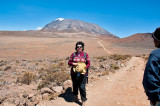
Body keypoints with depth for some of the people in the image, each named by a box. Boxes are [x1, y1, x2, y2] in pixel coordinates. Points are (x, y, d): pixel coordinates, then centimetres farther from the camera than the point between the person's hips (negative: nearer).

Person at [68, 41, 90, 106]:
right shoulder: (73, 54, 4)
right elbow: (69, 62, 6)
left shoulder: (85, 54, 2)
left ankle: (83, 101, 11)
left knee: (82, 87, -3)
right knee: (75, 85, 17)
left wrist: (84, 68, -15)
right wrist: (73, 64, -15)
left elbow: (88, 64, 2)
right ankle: (75, 96, 43)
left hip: (82, 73, -2)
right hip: (74, 73, 2)